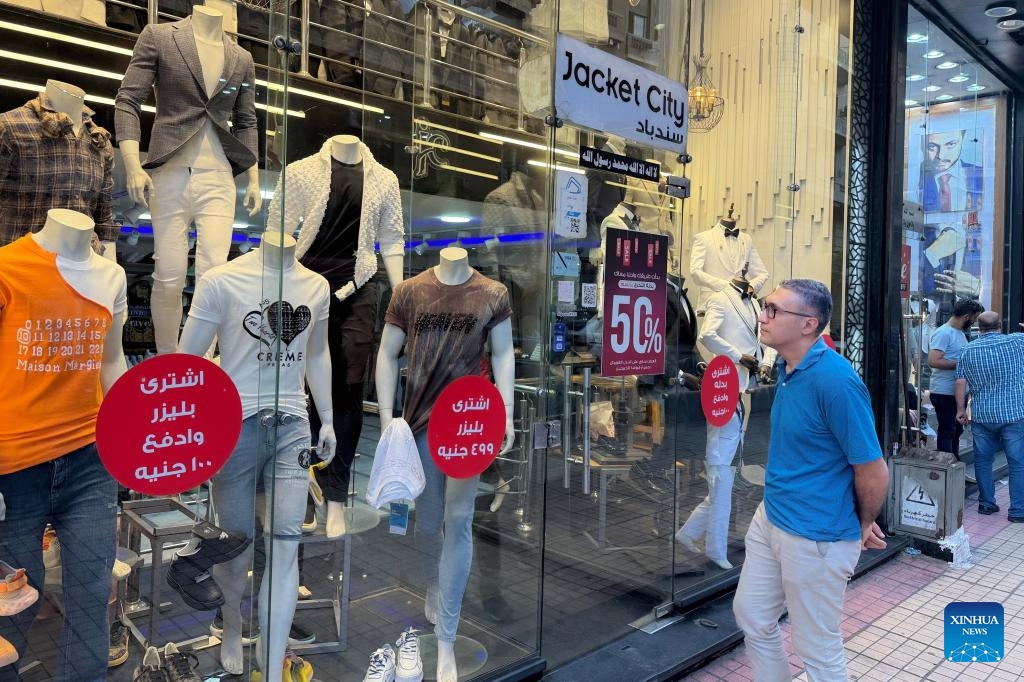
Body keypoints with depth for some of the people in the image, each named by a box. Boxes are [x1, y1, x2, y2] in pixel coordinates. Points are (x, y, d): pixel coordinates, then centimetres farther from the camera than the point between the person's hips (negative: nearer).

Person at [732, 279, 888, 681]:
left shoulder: (835, 380, -25)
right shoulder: (789, 367, 3)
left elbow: (873, 471, -20)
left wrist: (864, 526, -3)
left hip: (815, 536, -9)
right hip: (770, 518, 9)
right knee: (752, 617, 22)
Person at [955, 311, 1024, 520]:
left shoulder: (969, 350, 1)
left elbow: (961, 383, 1)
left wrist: (961, 409, 10)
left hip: (981, 415, 2)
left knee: (982, 461, 13)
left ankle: (986, 503, 20)